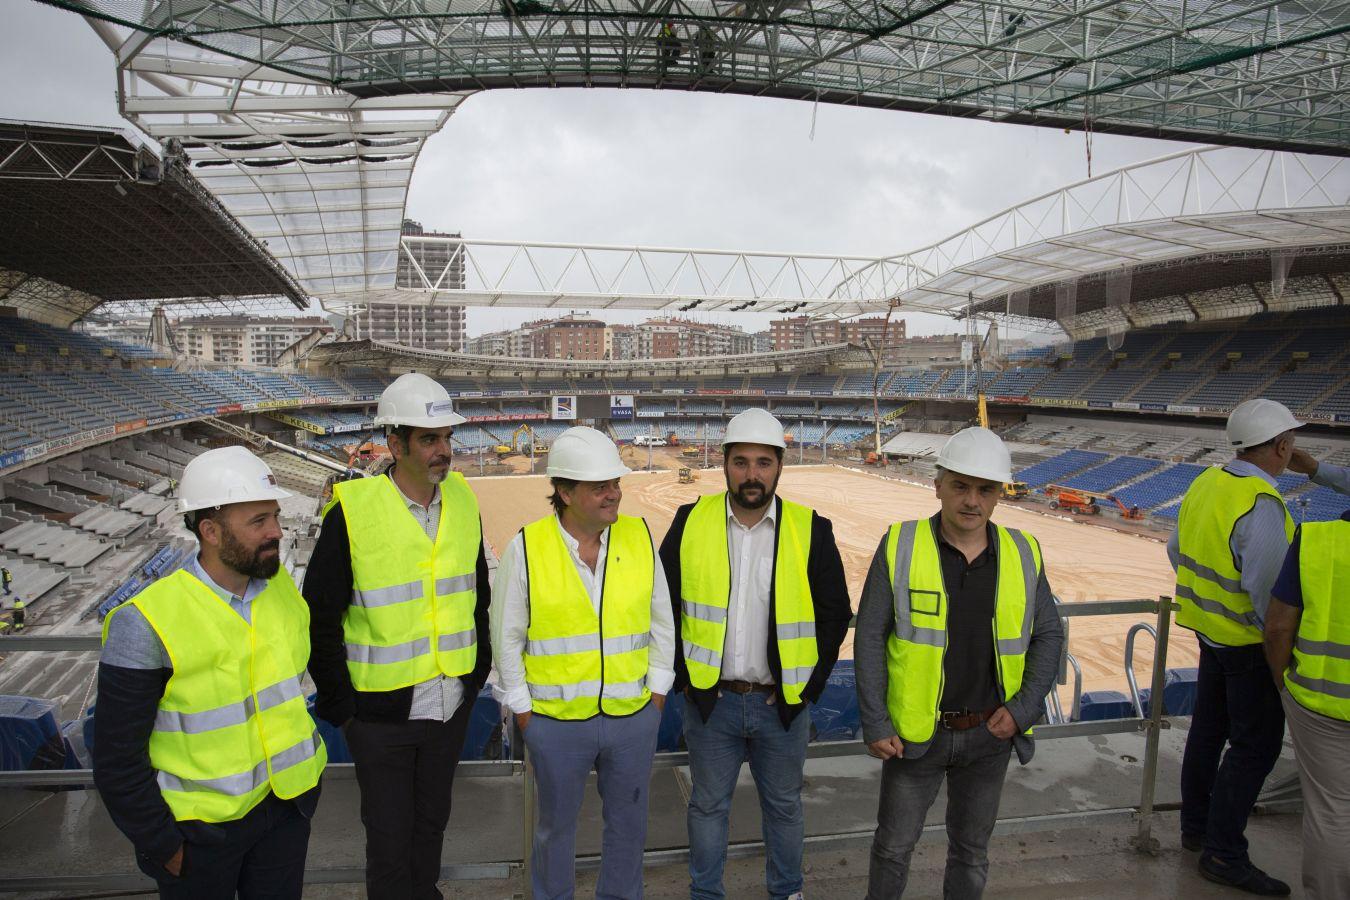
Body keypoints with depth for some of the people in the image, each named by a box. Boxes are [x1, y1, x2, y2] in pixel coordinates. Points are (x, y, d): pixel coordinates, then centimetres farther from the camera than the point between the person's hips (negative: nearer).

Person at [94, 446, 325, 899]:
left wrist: (301, 769, 11)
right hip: (200, 827, -4)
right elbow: (117, 757, -15)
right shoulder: (146, 623, -22)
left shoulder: (280, 586, -7)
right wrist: (163, 845, -8)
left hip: (284, 805, 4)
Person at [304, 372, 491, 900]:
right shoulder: (352, 513, -17)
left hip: (451, 708, 4)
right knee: (389, 838, 12)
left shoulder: (463, 501, -3)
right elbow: (320, 619, -10)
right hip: (381, 714, -4)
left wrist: (477, 672, 9)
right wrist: (341, 707, -7)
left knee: (432, 822, 22)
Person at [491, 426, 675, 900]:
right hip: (555, 721, -2)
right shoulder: (526, 547, -12)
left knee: (628, 823, 19)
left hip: (634, 718, 2)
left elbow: (662, 622, 4)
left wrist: (657, 696, 4)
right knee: (556, 825, 19)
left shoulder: (640, 537, -5)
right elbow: (507, 638, -4)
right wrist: (524, 713, -2)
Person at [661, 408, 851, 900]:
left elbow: (836, 614, 1)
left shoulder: (811, 530, -7)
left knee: (783, 805, 19)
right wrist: (682, 674, -2)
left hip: (782, 702, 0)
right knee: (708, 804, 16)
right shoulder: (690, 522, -6)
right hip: (709, 699, 0)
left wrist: (810, 684, -3)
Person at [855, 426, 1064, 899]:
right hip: (917, 734, -2)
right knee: (894, 844, 14)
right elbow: (869, 636, -9)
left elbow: (1048, 635, 5)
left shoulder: (1023, 554, -4)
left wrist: (1024, 708, -6)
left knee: (971, 848, 20)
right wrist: (874, 723, -11)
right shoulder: (900, 547, -13)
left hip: (991, 734, 2)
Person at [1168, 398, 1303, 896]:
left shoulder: (1207, 482, 1)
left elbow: (1177, 550, 11)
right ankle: (1222, 853, 10)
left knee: (1209, 728, 19)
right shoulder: (1261, 505, -26)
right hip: (1249, 639, -9)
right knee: (1256, 744, 3)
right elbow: (1267, 589, -27)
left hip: (1210, 626, 9)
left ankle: (1196, 826, 33)